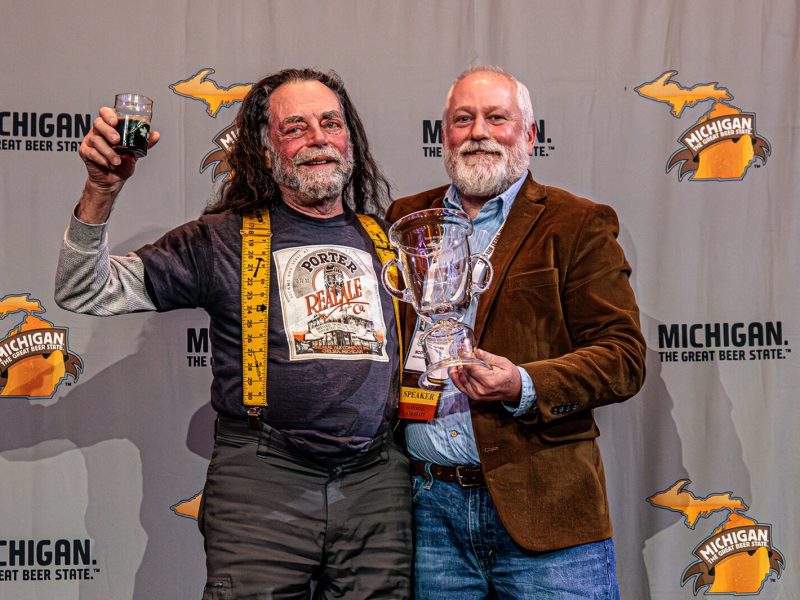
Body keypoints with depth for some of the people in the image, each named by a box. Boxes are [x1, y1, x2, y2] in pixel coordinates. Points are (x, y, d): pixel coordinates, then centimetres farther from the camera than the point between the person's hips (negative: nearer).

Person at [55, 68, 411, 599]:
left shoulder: (385, 242, 12)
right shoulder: (223, 240, 1)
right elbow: (87, 292, -2)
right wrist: (102, 190, -14)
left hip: (377, 480, 3)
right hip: (261, 480, -3)